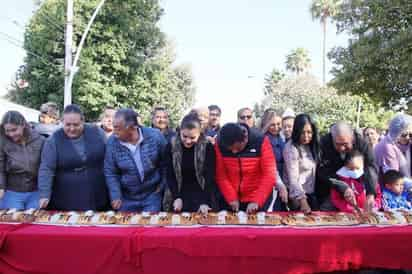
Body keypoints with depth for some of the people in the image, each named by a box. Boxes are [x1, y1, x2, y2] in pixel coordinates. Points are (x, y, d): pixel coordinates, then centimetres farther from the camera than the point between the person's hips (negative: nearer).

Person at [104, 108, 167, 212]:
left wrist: (163, 184, 1)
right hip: (126, 198, 1)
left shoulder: (155, 136, -17)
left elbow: (165, 163, -3)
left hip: (152, 195, -1)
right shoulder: (112, 142, -14)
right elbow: (110, 172, -5)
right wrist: (116, 196, -11)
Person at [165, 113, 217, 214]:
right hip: (182, 196, 2)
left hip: (203, 196, -1)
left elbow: (210, 177, -12)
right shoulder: (171, 146, -6)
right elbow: (170, 176, -2)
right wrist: (176, 197, -12)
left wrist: (205, 202, -19)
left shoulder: (208, 147, -11)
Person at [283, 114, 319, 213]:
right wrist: (302, 201, -30)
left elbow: (313, 170, 8)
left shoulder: (311, 145, 4)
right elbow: (293, 179, -22)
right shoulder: (291, 148, -18)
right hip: (297, 195, -7)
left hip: (311, 193, 7)